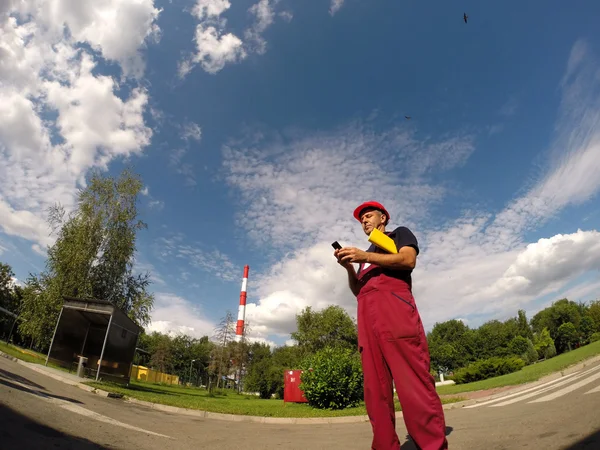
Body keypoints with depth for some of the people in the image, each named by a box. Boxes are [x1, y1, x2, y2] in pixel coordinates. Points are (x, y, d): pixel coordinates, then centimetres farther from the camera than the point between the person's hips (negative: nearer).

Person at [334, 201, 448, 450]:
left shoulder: (400, 234, 21)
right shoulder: (365, 252, 36)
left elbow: (408, 260, -1)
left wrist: (365, 257, -7)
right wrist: (349, 267, 9)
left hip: (394, 303, -6)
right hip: (367, 314, 6)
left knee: (412, 379, -15)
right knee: (375, 386, -3)